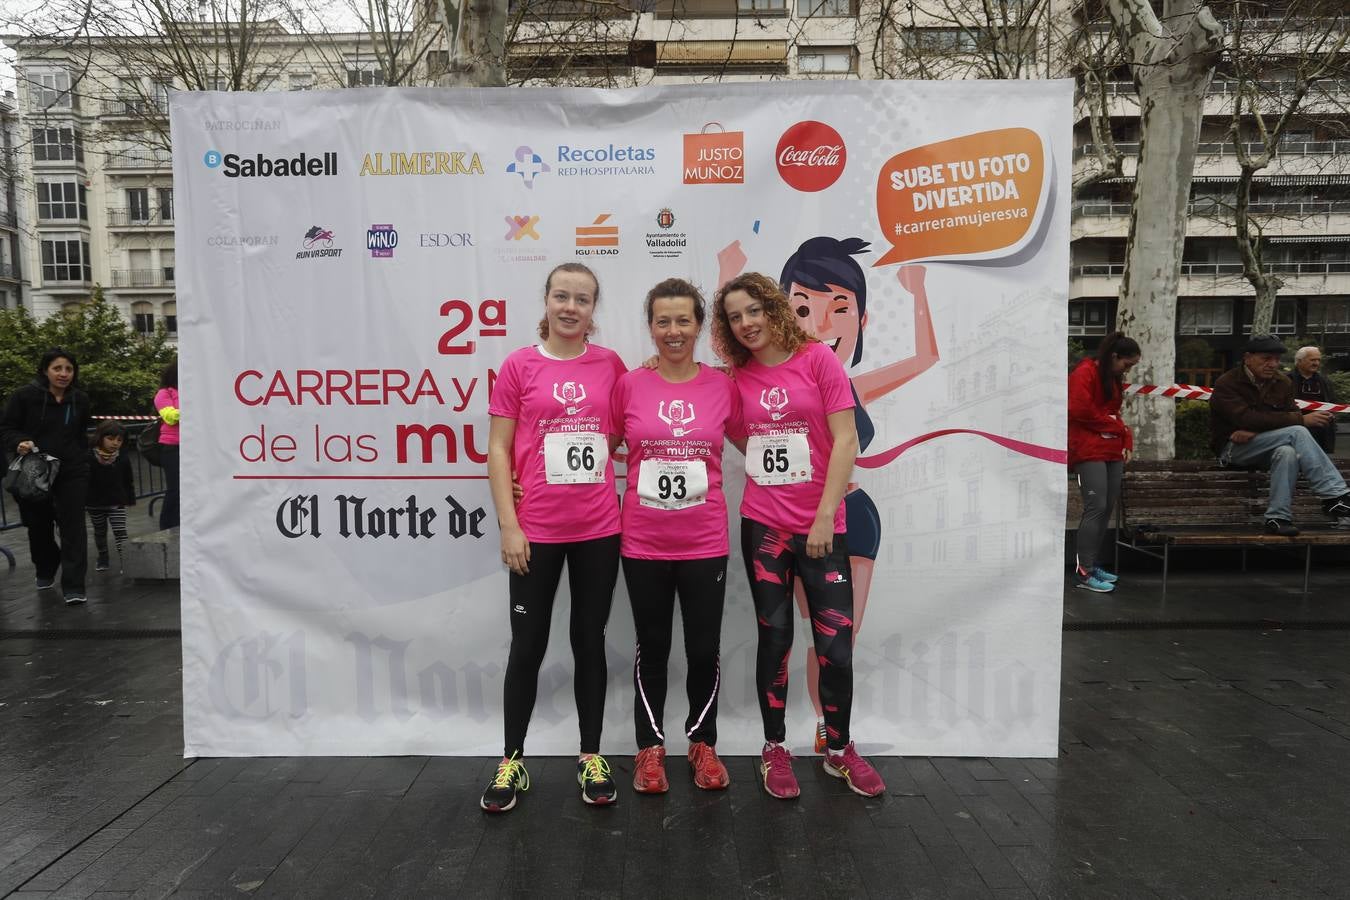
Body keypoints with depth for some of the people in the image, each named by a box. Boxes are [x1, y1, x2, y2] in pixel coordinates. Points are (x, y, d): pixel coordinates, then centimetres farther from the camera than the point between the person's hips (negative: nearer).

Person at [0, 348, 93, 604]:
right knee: (39, 526, 13)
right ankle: (45, 571, 39)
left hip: (72, 472, 1)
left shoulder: (80, 400, 5)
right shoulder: (24, 396, -6)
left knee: (73, 527, -8)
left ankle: (74, 587, -9)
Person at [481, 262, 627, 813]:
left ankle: (591, 757, 27)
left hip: (598, 529, 2)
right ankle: (512, 763, 24)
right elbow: (498, 449, -2)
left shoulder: (611, 365, 3)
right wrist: (509, 525, -8)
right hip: (536, 530, -2)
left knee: (589, 641, 12)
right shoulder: (520, 366, -2)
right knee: (528, 645, 7)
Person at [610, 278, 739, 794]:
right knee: (652, 649, 13)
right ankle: (650, 748, 31)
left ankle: (703, 743, 32)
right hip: (643, 544, 0)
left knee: (705, 649, 10)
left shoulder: (722, 386, -1)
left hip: (705, 544, 1)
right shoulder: (629, 386, -3)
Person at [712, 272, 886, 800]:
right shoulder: (737, 376, 5)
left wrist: (824, 515, -12)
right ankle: (774, 749, 25)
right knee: (775, 637, 9)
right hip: (763, 525, 2)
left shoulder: (818, 359, -4)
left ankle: (839, 749, 25)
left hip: (822, 526, -2)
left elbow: (846, 442, -8)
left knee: (836, 642, 3)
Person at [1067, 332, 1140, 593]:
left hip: (1112, 451, 9)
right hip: (1089, 452, -9)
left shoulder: (1114, 378, 22)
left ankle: (1093, 564, 15)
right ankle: (1084, 572, -11)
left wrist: (1126, 440, 8)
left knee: (1107, 508, 6)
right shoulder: (1085, 373, -8)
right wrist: (1117, 426, -7)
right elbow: (1080, 411, -17)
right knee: (1095, 508, -13)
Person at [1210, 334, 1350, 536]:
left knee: (1288, 452, -33)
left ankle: (1278, 517, -33)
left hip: (1264, 447, 5)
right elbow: (1246, 418, -24)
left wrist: (1255, 431, -20)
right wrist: (1301, 419, -28)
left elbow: (1291, 415, 0)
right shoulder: (1226, 384, -10)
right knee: (1296, 433, -26)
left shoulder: (1283, 383, 11)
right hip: (1232, 448, -5)